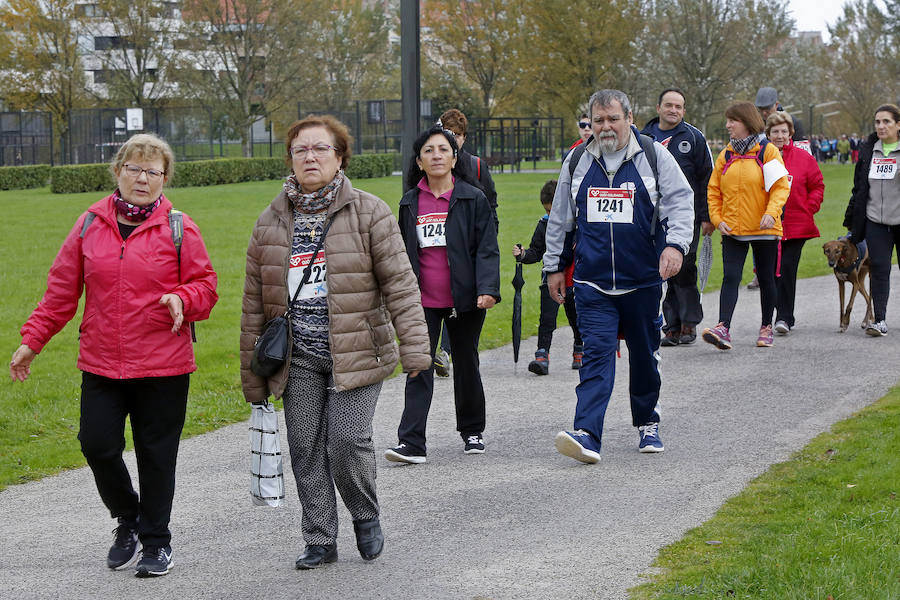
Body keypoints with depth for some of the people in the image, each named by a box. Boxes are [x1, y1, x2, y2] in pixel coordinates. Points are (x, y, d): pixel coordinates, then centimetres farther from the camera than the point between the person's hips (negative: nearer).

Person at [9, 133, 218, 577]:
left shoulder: (178, 228, 0)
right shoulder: (91, 224, 6)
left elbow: (206, 287, 2)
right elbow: (62, 290, 10)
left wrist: (183, 299, -20)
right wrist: (32, 340, 8)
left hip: (163, 366, -2)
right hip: (100, 363, 2)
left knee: (155, 454, 4)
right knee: (97, 444, -4)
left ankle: (156, 541, 21)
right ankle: (128, 519, 24)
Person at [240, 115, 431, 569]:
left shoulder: (369, 213, -2)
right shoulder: (271, 223, 7)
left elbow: (398, 282, -5)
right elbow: (255, 301, 11)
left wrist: (414, 345, -14)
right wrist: (252, 373, 10)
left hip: (357, 353, -3)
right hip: (299, 360, 3)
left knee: (347, 440, -11)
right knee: (305, 450, 3)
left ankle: (365, 515, 17)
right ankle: (320, 540, 16)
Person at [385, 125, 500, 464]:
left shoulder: (473, 199, -1)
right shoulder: (409, 204, 7)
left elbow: (487, 249, -5)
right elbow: (401, 254, 16)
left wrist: (487, 289, -18)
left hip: (464, 301, -2)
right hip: (423, 302, 2)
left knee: (466, 365, 12)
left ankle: (472, 431, 31)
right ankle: (411, 444, -11)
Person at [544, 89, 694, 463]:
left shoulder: (654, 156, 1)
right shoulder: (577, 162, 8)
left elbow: (681, 201, -4)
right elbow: (560, 219, 17)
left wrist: (675, 243, -21)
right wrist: (555, 266, 17)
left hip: (643, 279, 0)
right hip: (592, 282, 1)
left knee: (644, 354, 11)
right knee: (596, 353, -11)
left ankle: (647, 423, 30)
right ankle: (587, 435, -19)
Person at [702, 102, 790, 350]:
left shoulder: (768, 151, -3)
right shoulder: (726, 155, 9)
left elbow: (781, 186, -8)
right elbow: (713, 190, 11)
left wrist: (771, 212, -22)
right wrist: (717, 218, -2)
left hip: (763, 229, -2)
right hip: (732, 230, 2)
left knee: (766, 279, 10)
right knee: (730, 277, -11)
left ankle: (766, 327, 24)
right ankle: (723, 329, -22)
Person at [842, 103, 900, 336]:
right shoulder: (868, 149, 9)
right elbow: (859, 186, 15)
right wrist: (852, 220, 15)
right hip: (875, 221, 3)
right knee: (879, 269, -5)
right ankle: (880, 320, -8)